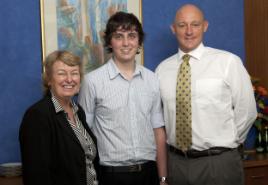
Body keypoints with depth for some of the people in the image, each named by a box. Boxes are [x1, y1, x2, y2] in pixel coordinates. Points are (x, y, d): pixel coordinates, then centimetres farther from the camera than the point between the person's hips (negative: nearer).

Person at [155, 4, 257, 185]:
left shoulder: (228, 62, -9)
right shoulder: (162, 68, 4)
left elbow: (246, 111, -3)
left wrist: (226, 144, 4)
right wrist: (172, 142, 4)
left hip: (218, 162, -3)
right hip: (176, 161, 4)